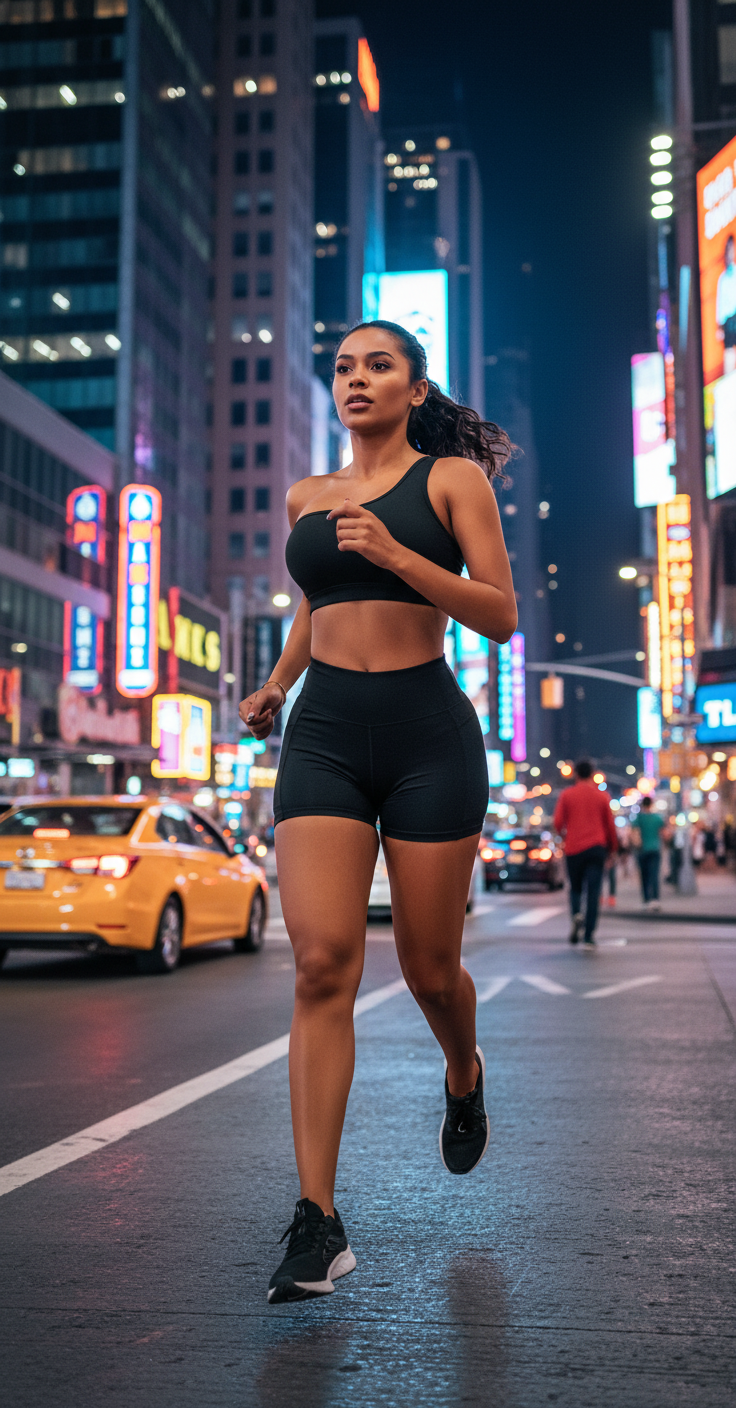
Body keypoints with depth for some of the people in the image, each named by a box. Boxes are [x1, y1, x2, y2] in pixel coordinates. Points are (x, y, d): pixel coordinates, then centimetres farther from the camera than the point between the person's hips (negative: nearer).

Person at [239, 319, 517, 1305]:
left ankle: (465, 1076, 43)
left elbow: (501, 615, -5)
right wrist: (275, 687, 18)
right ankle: (318, 1221, -9)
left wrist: (395, 553, -16)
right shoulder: (307, 497, 16)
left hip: (428, 734, -2)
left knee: (429, 967, 6)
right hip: (324, 736, 3)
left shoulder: (453, 477, 3)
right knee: (323, 963, -12)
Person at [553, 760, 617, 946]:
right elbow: (610, 825, 8)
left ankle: (577, 915, -14)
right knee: (593, 892, -1)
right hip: (596, 847, 0)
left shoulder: (567, 795, 3)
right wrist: (612, 847, 21)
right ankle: (589, 936, -7)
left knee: (575, 888, 16)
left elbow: (558, 822, -1)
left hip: (573, 849, 0)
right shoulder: (602, 796, 5)